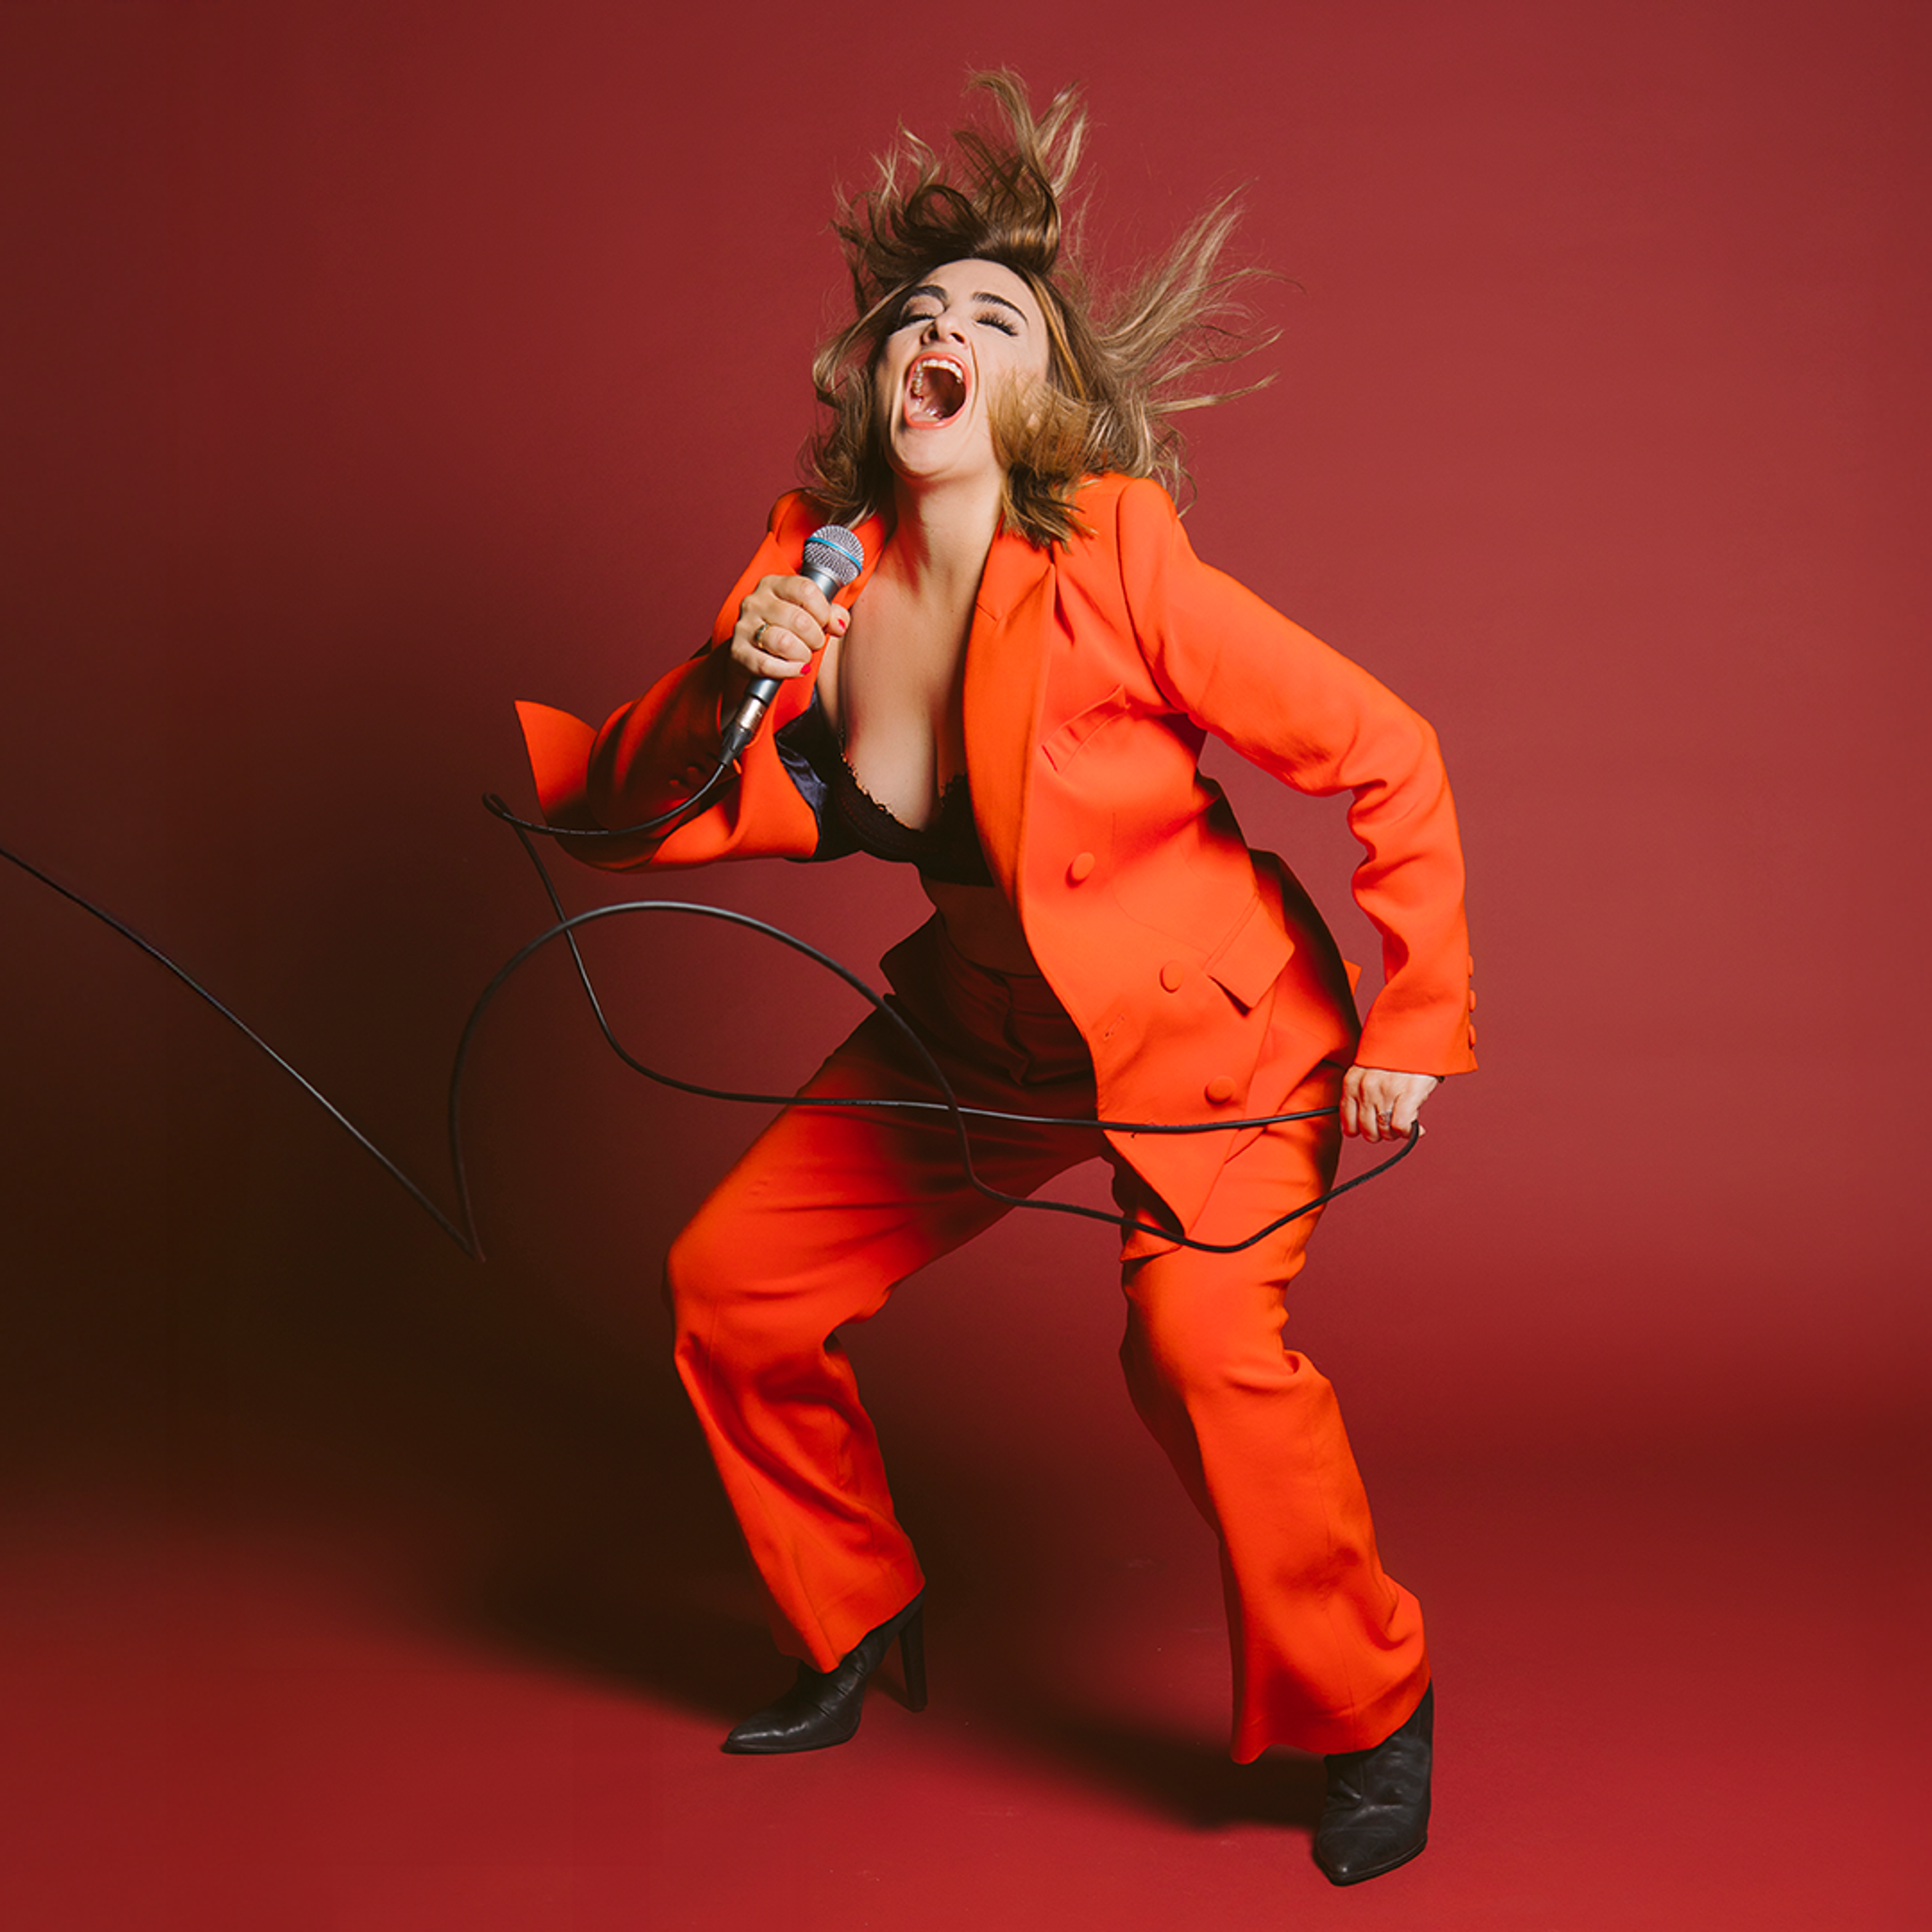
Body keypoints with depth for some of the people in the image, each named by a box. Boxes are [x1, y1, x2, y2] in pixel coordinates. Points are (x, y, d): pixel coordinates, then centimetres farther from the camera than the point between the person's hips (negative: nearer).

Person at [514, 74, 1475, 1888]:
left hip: (1208, 1020, -6)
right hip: (986, 1028, 6)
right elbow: (610, 811, -6)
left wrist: (1414, 1023, -17)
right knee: (730, 1280, 6)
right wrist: (724, 688, -25)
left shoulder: (1115, 571, -25)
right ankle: (858, 1621, 30)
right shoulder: (813, 570, -9)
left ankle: (1369, 1711, -3)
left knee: (1201, 1334, -29)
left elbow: (1387, 755, -19)